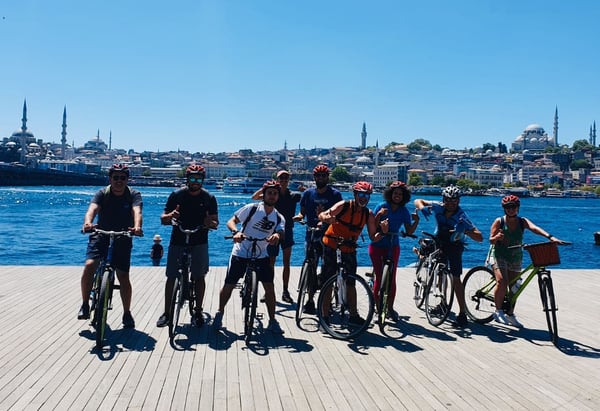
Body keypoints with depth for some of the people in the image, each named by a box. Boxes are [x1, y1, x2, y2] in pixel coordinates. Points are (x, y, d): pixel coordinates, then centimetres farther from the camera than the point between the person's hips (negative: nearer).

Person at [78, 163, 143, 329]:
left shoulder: (133, 195, -9)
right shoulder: (102, 193, -8)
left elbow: (136, 211, -28)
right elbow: (92, 209, -26)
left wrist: (137, 227, -50)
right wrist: (88, 223, -49)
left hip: (122, 239, 0)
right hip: (101, 235, 1)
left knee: (123, 277, -4)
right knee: (89, 266, -21)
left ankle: (127, 313, 13)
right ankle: (85, 305, -1)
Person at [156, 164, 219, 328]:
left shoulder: (209, 198, -2)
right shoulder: (176, 195, -3)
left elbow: (215, 222, 0)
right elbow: (163, 219, -2)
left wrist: (210, 223, -23)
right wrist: (170, 216, -25)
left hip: (199, 242, 0)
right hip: (177, 241, 0)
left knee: (199, 277, 2)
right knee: (171, 277, 1)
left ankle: (198, 312, 14)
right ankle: (166, 313, 13)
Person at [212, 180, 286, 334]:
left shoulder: (279, 218, 1)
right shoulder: (251, 208, -7)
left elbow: (281, 233, -16)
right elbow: (231, 221, -8)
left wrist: (277, 236, -41)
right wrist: (236, 232, -30)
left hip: (261, 256, 2)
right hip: (240, 253, -2)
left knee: (269, 286, -9)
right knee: (229, 285, 2)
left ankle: (272, 321, 6)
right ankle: (220, 313, 27)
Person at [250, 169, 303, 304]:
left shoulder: (294, 195, 0)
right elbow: (254, 197, -13)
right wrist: (264, 188, -26)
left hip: (287, 231, 1)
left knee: (286, 262, 0)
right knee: (271, 262, 5)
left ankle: (285, 291, 7)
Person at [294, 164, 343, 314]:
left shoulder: (335, 194, 2)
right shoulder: (308, 193, 8)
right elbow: (302, 212, 11)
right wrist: (299, 216, -13)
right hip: (311, 236, 2)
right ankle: (310, 300, 13)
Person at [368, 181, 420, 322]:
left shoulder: (404, 211, 1)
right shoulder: (382, 207, -6)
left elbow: (409, 231, -1)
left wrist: (416, 221, -17)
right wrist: (379, 215, -29)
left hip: (393, 247, 2)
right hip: (377, 245, -2)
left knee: (391, 278, 0)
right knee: (379, 277, -5)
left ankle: (390, 308, 14)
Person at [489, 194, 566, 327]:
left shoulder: (522, 221, -3)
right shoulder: (499, 221, -7)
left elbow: (535, 228, -22)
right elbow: (491, 240, -8)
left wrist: (550, 237, -40)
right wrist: (497, 237, -32)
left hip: (516, 258, 3)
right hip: (499, 255, -3)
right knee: (502, 282, -21)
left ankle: (510, 314, 22)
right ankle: (498, 311, -7)